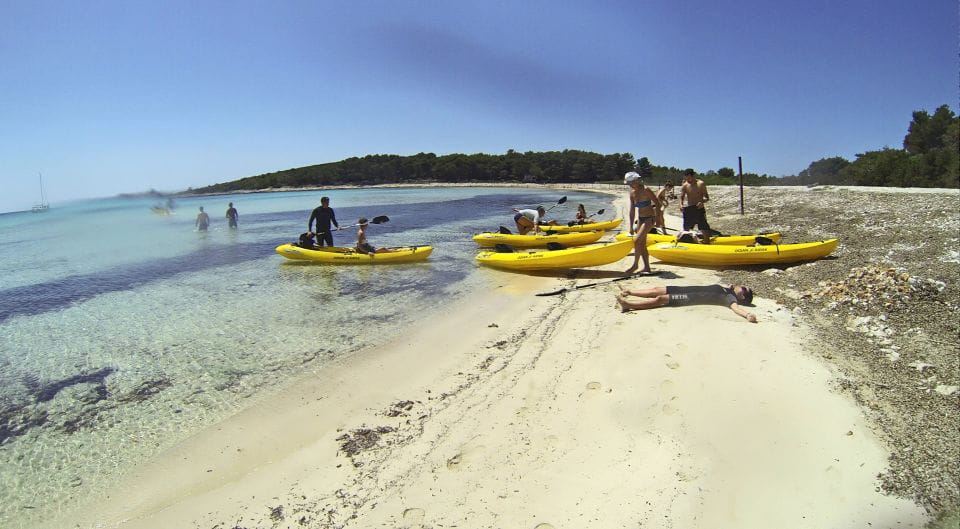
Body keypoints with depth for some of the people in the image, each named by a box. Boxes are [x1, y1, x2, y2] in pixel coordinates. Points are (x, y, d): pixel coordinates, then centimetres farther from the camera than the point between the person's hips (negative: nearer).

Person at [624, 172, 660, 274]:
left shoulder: (646, 190, -16)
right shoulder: (632, 193, 4)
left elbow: (658, 204, -12)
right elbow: (632, 210, 10)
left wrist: (658, 218, -15)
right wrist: (631, 226, 10)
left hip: (649, 219, -8)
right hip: (640, 219, 8)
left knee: (637, 241, -15)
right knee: (642, 244, 8)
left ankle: (635, 264, -2)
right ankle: (647, 268, 16)